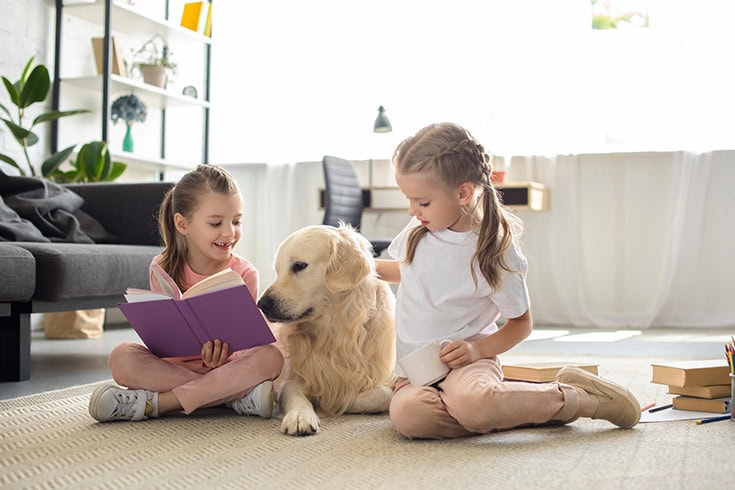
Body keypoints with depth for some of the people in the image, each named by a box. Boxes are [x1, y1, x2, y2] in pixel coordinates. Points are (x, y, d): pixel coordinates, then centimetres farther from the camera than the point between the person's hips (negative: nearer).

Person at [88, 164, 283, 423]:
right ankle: (239, 395, -29)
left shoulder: (245, 274, -5)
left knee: (272, 355, -30)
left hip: (227, 367, 0)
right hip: (172, 366, 1)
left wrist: (221, 357, -32)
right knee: (122, 357, -26)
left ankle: (155, 402, -32)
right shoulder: (163, 269, -2)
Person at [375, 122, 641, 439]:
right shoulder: (419, 232, 4)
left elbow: (521, 323, -1)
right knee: (407, 415, -33)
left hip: (463, 362, -5)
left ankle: (567, 396, -12)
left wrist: (477, 349, -17)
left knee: (473, 404, -42)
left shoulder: (495, 253, -12)